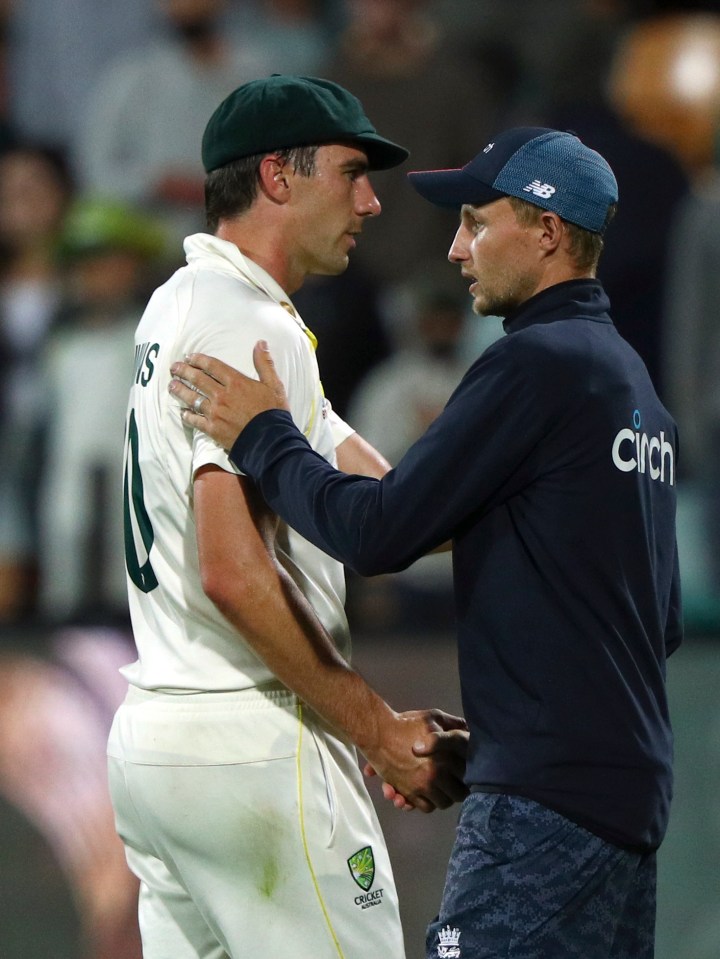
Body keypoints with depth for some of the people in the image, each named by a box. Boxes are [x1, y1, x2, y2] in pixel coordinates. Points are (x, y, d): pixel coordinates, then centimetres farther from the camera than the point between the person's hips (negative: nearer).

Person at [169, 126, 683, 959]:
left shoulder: (535, 364, -12)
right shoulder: (632, 377, 19)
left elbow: (378, 531, -15)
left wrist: (262, 437, -1)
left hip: (547, 795, -10)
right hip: (634, 782, 10)